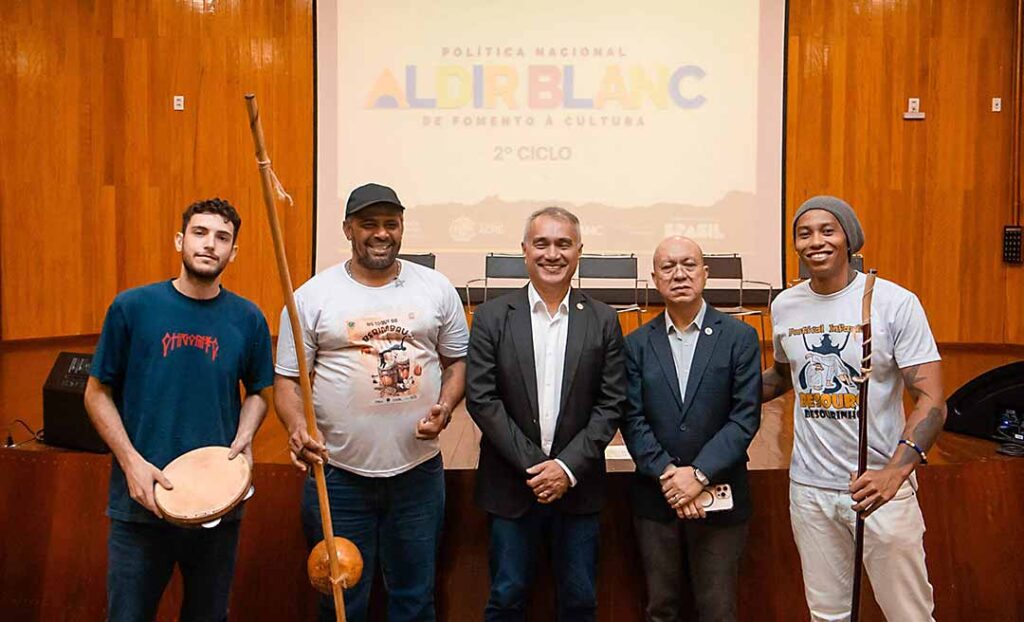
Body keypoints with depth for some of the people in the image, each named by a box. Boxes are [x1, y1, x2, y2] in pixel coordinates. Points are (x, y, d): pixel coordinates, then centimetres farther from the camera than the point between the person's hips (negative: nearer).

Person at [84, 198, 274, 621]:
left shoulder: (248, 319, 0)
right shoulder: (132, 307, -5)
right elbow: (97, 394, 1)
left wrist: (244, 438, -7)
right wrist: (131, 462, -10)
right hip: (142, 502, -2)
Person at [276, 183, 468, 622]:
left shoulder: (437, 289, 2)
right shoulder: (312, 296, -3)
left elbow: (458, 360, 9)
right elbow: (287, 380, -2)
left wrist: (445, 408, -9)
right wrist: (296, 426, -21)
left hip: (419, 470, 2)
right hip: (337, 473, -1)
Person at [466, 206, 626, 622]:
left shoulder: (603, 320, 1)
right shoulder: (492, 317, -2)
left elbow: (611, 404, -1)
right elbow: (481, 400, -7)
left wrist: (568, 466, -11)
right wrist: (533, 465, -12)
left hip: (578, 485, 1)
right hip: (511, 484, -1)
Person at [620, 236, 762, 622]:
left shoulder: (740, 337, -2)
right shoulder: (637, 344, 4)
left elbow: (746, 416, -8)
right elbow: (632, 420, -2)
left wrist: (699, 474, -16)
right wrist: (667, 474, -14)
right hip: (656, 499, 2)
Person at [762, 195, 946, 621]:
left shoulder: (895, 302, -9)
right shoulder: (784, 306, 5)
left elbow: (931, 400, -14)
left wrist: (895, 472, -30)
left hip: (881, 486, -3)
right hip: (809, 487, 4)